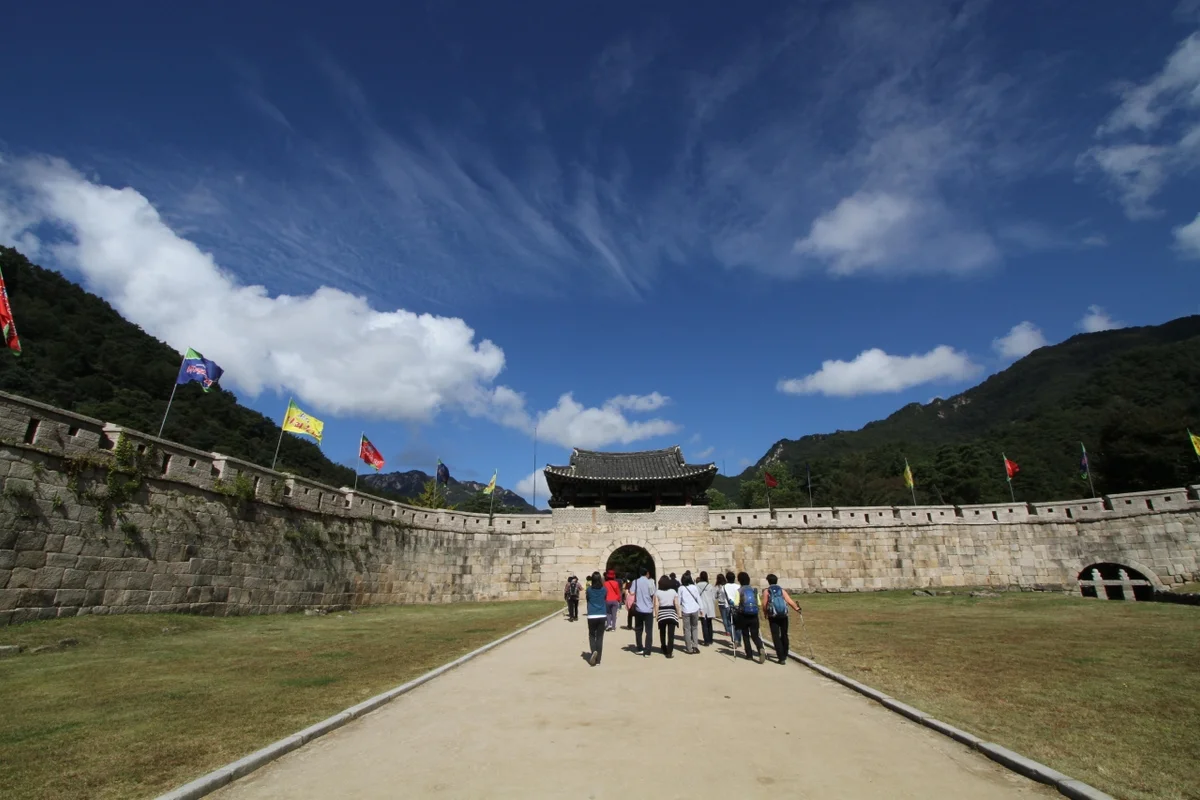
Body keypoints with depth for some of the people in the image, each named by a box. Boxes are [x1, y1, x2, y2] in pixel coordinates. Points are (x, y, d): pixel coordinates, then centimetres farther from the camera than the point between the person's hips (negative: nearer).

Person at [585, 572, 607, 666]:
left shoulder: (589, 589, -3)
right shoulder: (604, 590, 0)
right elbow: (606, 602, 12)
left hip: (591, 616, -1)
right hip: (602, 616, 1)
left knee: (592, 636, 14)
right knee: (600, 637, 9)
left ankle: (594, 651, -11)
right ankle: (598, 660, 10)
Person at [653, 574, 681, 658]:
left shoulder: (657, 592, -1)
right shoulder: (673, 591, 1)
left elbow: (656, 605, -7)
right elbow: (676, 604, -3)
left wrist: (656, 615, -2)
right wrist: (678, 614, 5)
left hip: (661, 614, 1)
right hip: (671, 613, -1)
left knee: (662, 633, 18)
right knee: (671, 634, 0)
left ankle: (664, 650, 29)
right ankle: (669, 652, -6)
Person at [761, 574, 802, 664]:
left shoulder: (766, 591, 1)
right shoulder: (782, 590, 6)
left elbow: (764, 604, -6)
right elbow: (790, 601, -6)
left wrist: (766, 613, 11)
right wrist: (797, 608, 6)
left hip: (773, 616, -3)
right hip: (783, 615, 3)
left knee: (776, 637, 1)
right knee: (784, 635, 19)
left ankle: (782, 658, -7)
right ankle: (784, 655, 33)